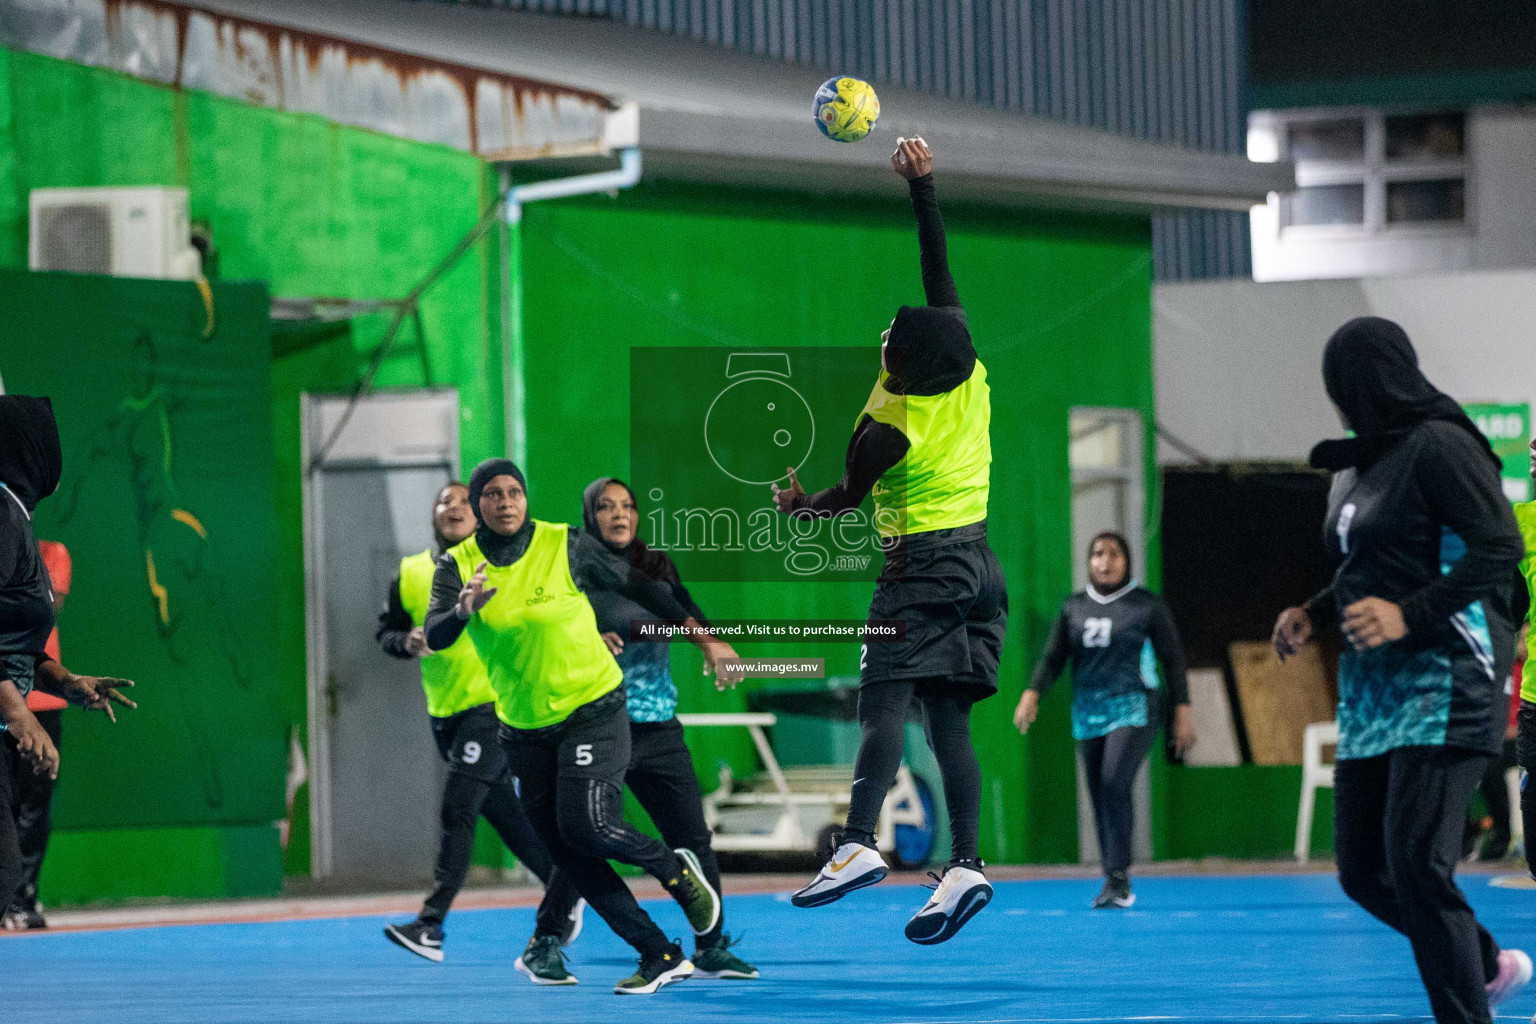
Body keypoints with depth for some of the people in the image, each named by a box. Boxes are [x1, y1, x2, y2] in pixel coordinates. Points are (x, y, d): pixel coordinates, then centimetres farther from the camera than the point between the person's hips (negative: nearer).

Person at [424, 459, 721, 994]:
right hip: (523, 726, 4)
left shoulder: (565, 547, -11)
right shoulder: (457, 565, -6)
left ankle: (677, 870, 9)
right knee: (569, 856, 3)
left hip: (591, 708, -4)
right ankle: (661, 957, 11)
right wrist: (464, 609, -39)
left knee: (588, 826, -20)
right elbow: (435, 637, -21)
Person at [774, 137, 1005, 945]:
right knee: (947, 715, 2)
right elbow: (940, 273, 7)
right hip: (978, 561, 8)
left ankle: (859, 843, -29)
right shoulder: (969, 376, -1)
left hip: (921, 567, -7)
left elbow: (847, 497, 2)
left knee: (885, 697, -15)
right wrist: (922, 188, 11)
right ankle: (964, 862, -8)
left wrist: (796, 505, 23)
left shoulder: (890, 429, -16)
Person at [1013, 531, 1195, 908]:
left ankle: (1118, 878, -21)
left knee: (1114, 785, -22)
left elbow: (1172, 660, 3)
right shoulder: (1074, 607, 12)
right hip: (1088, 715, 5)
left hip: (1133, 709, -5)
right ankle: (1116, 888, 10)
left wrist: (1182, 712, -2)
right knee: (1099, 798, 3)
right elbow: (1053, 657, 9)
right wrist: (1032, 693, -7)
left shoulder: (1148, 605, 1)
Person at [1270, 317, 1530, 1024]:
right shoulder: (1360, 466, 16)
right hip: (1373, 685, 9)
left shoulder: (1437, 445, -10)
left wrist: (1408, 615, -23)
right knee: (1364, 869, 8)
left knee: (1415, 861, -16)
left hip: (1445, 679, -9)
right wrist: (1315, 615, 13)